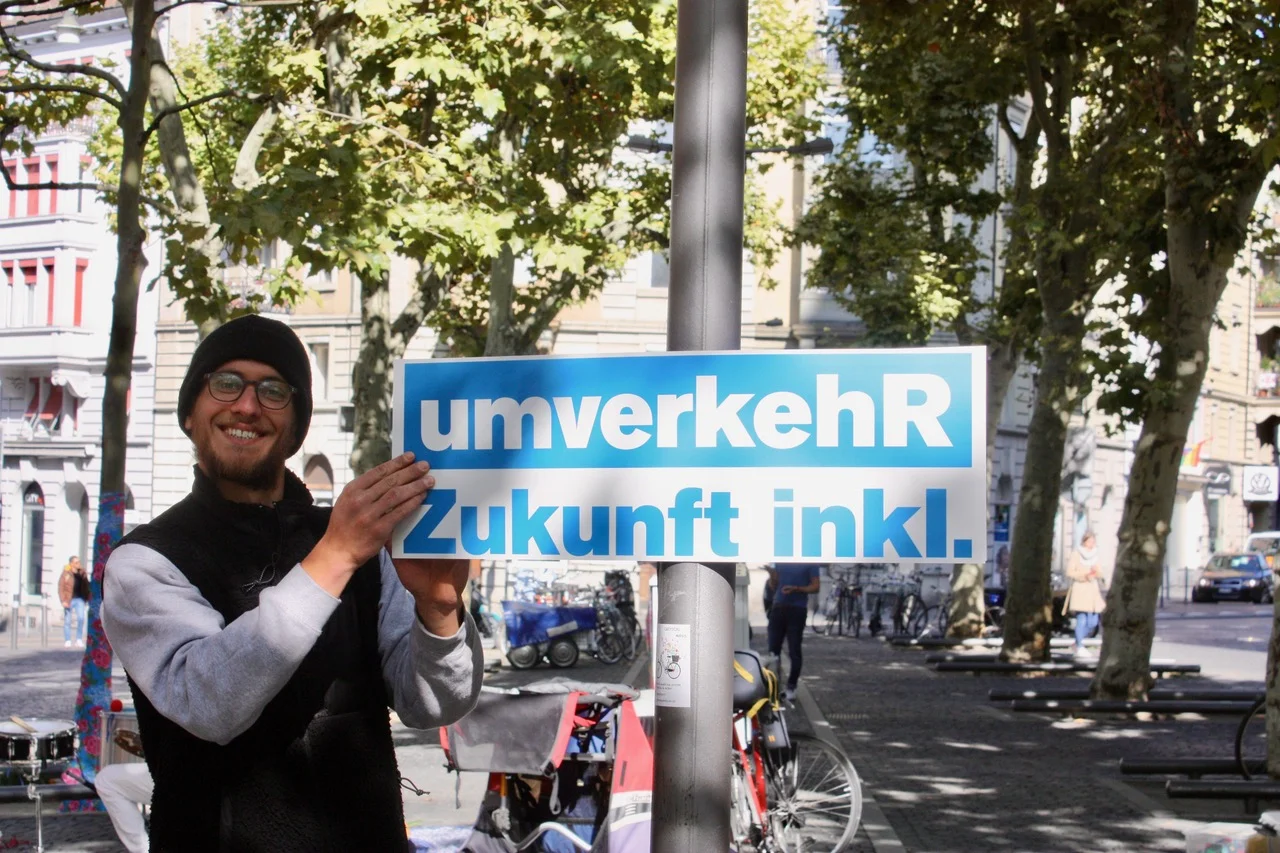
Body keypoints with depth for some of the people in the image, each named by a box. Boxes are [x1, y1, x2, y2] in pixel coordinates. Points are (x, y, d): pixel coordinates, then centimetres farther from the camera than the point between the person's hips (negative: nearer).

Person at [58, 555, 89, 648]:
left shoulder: (82, 573, 8)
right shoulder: (66, 574, -5)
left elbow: (86, 587, 13)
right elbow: (61, 588, -6)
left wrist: (87, 599, 9)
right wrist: (63, 601, -13)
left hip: (80, 599, 2)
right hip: (69, 600, -2)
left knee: (81, 618, -11)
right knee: (67, 621, 3)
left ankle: (79, 639, -2)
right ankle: (67, 641, 11)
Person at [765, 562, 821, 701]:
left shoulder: (809, 563, -2)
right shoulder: (780, 560, 11)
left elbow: (815, 587, -4)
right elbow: (773, 585, 15)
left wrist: (796, 589, -20)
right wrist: (772, 576, -7)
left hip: (798, 609, -4)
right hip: (779, 607, 4)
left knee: (794, 651, -2)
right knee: (773, 648, 2)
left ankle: (791, 687, 6)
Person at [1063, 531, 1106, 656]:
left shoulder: (1094, 554, 15)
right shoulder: (1076, 554, -2)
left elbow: (1100, 573, 16)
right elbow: (1070, 572, -7)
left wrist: (1096, 571, -6)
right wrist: (1084, 574, -17)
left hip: (1093, 590, 6)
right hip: (1080, 588, -6)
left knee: (1093, 622, 2)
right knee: (1082, 619, -11)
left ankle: (1079, 642, 20)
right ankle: (1079, 647, -2)